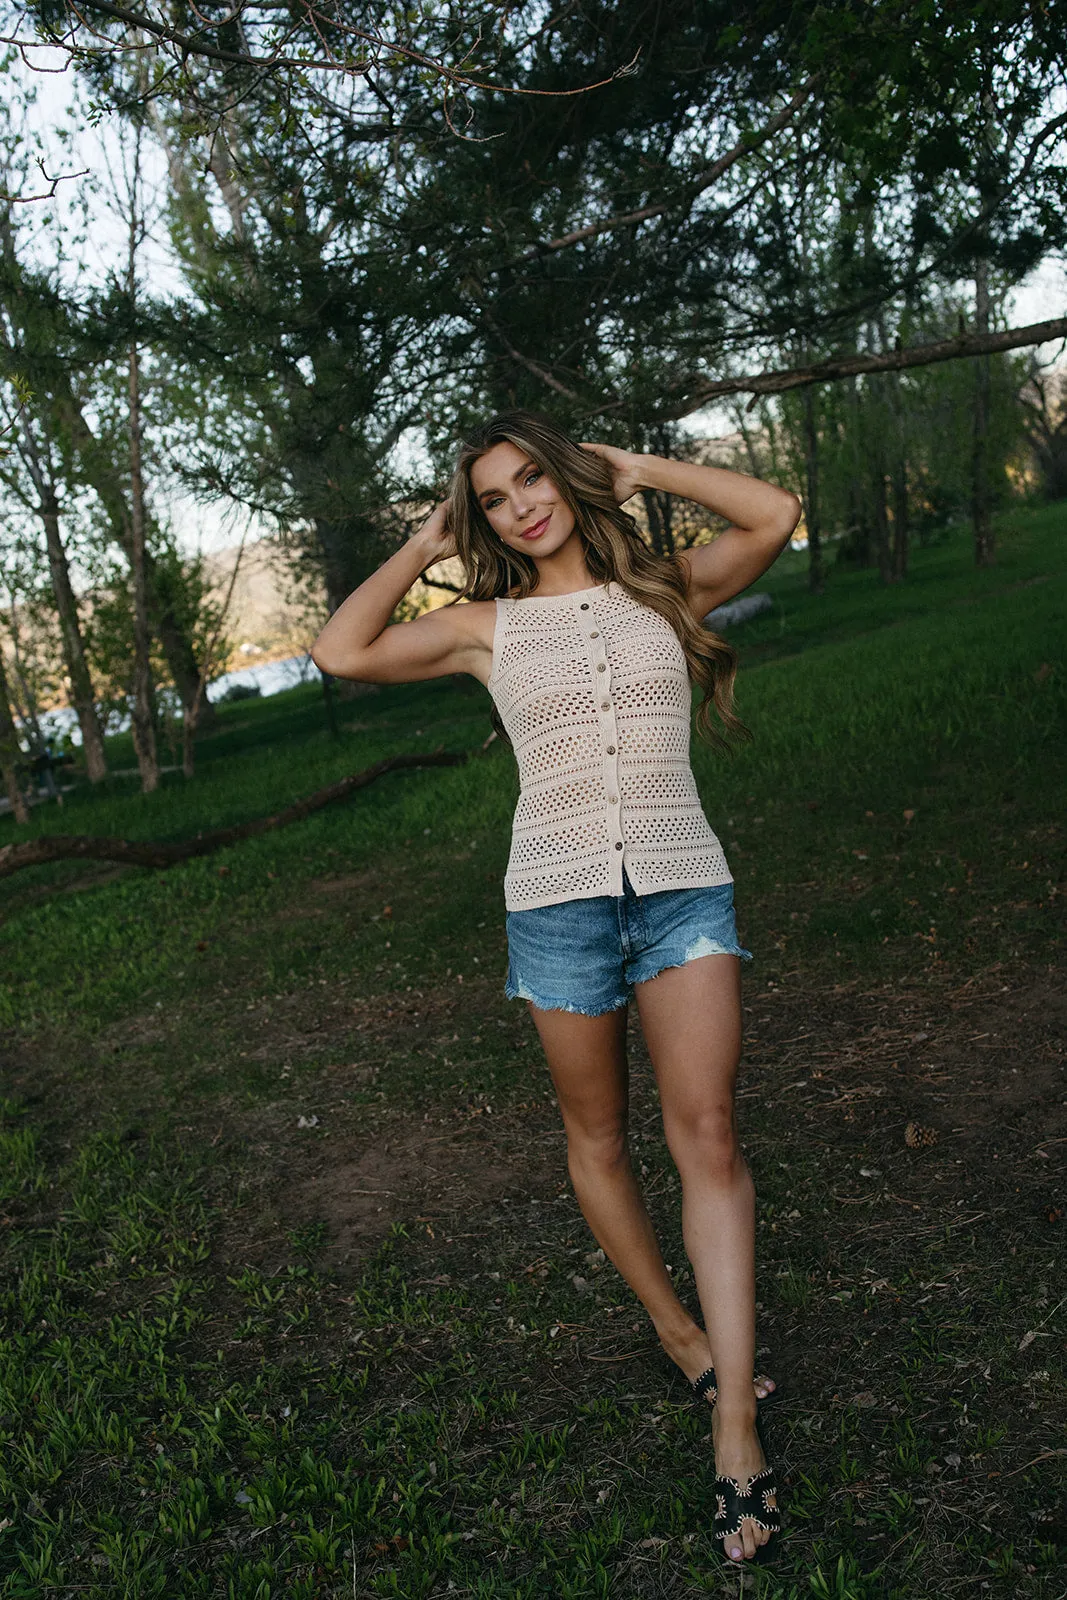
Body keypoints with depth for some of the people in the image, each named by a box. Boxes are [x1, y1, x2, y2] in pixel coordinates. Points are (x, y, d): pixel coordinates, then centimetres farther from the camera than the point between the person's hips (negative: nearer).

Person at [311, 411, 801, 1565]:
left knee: (706, 1132, -10)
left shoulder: (663, 591, 9)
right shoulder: (485, 626, 9)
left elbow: (775, 514, -3)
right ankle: (674, 1325, 33)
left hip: (683, 885, -1)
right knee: (596, 1136, 10)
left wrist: (639, 469, 6)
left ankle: (736, 1429, -6)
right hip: (557, 897, 1)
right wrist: (422, 549, 8)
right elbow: (340, 652, 1)